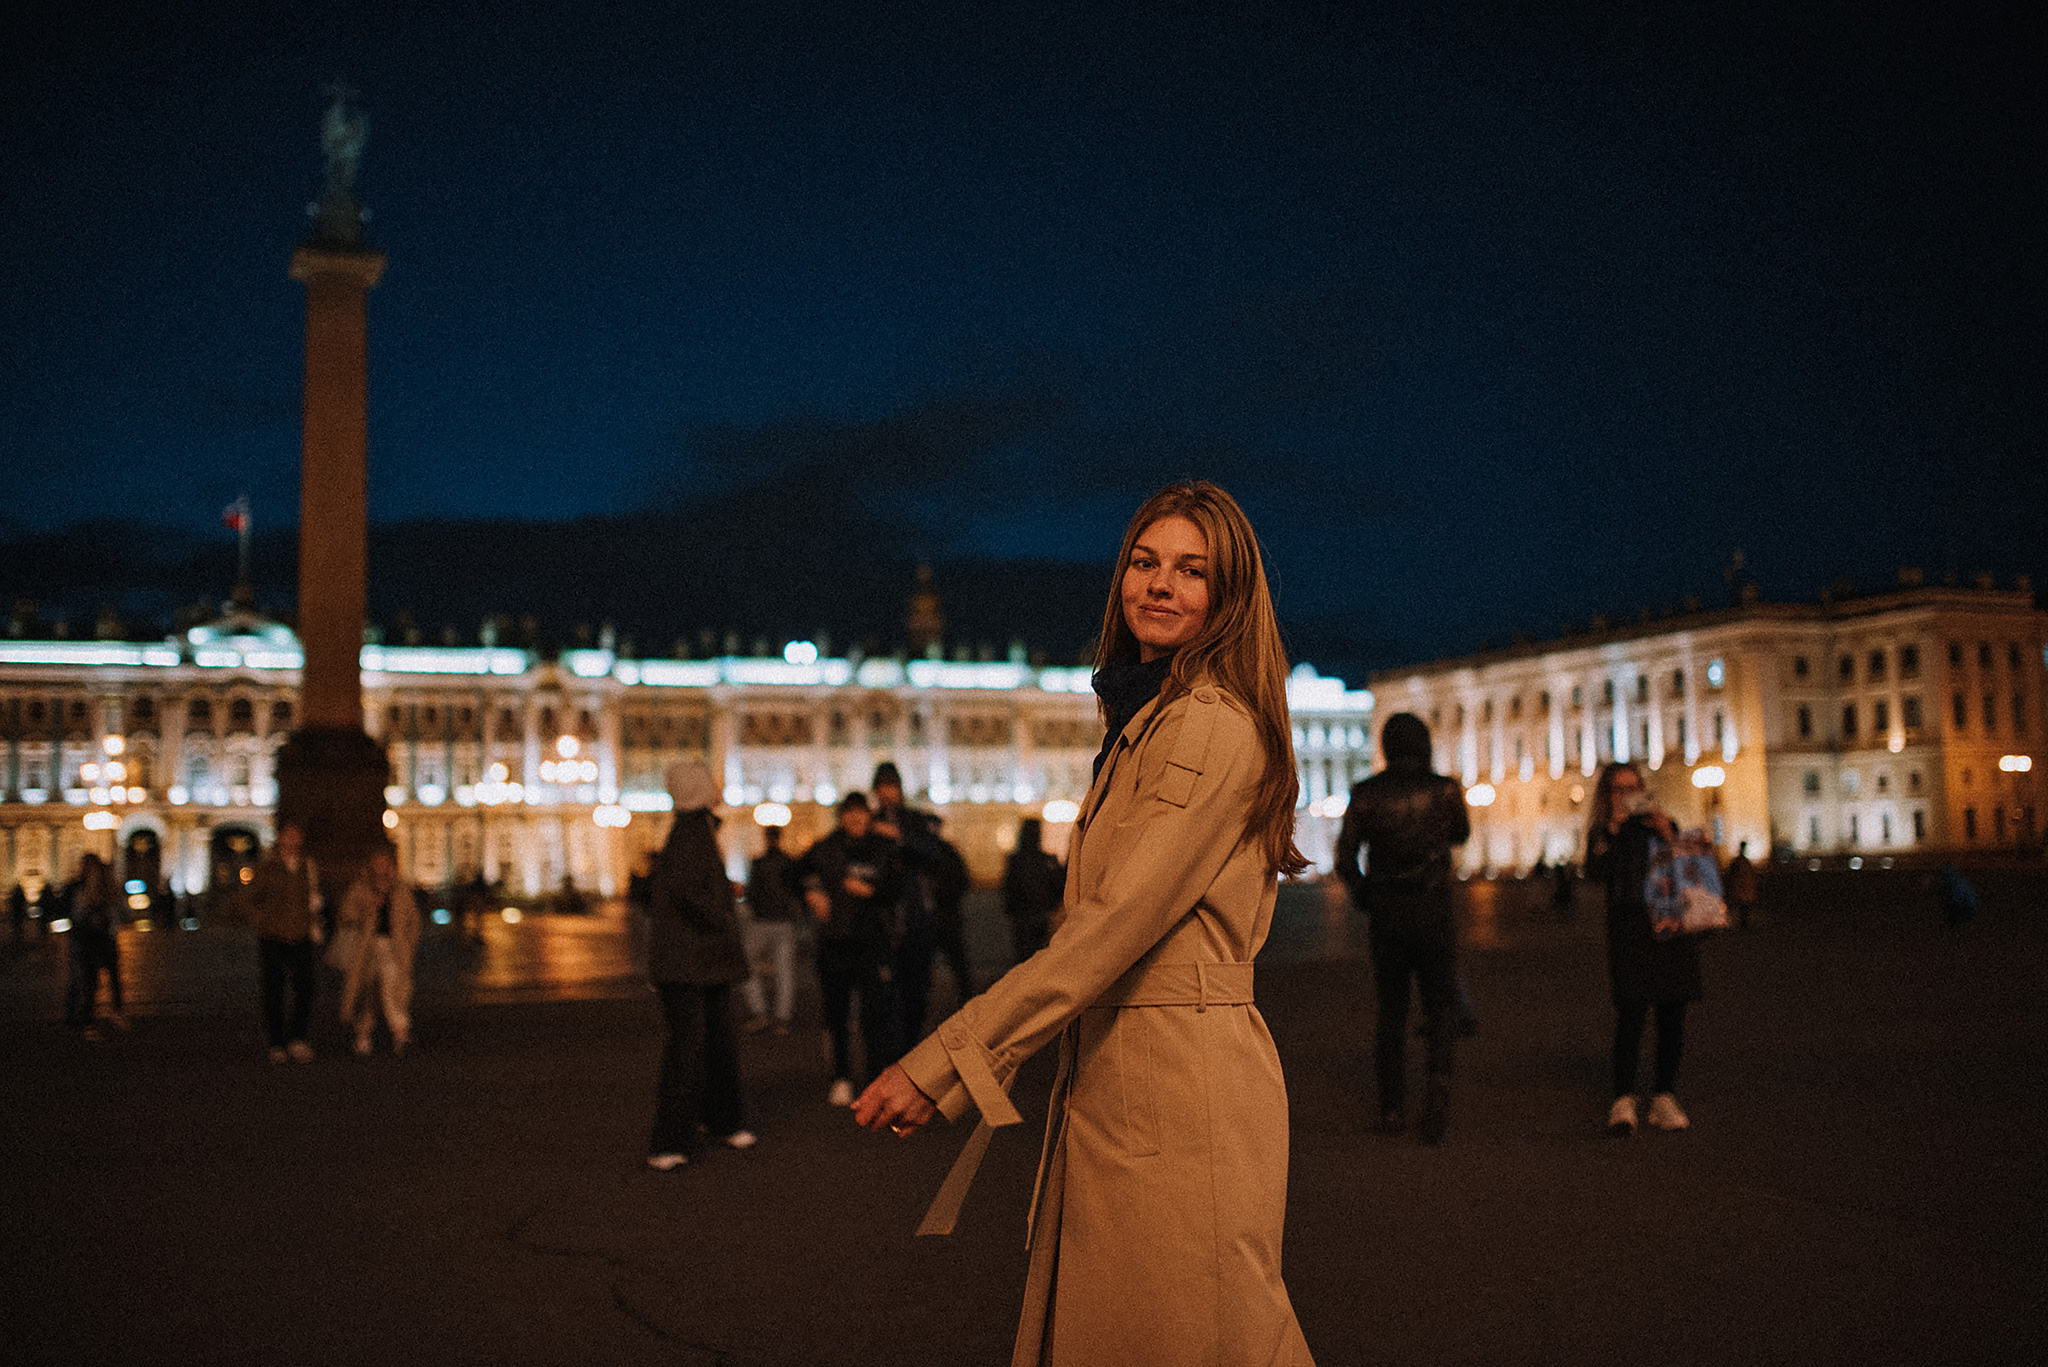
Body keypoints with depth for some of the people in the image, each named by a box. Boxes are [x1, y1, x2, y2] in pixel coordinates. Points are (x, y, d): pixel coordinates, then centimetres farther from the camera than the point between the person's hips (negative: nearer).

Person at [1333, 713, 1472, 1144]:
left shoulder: (1365, 794, -1)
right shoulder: (1444, 789, -2)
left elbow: (1345, 859, -3)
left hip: (1386, 914, 1)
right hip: (1434, 910, -1)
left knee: (1392, 1011, 14)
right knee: (1441, 1008, 9)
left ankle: (1393, 1110, 14)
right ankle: (1439, 1079, -18)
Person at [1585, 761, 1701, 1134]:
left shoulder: (1662, 824, 15)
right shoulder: (1602, 832, 9)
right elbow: (1595, 872, -9)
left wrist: (1668, 837, -6)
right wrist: (1612, 831, -12)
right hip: (1630, 931, -3)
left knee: (1672, 1018, 3)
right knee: (1630, 1016, -13)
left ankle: (1664, 1099, 12)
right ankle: (1623, 1103, -13)